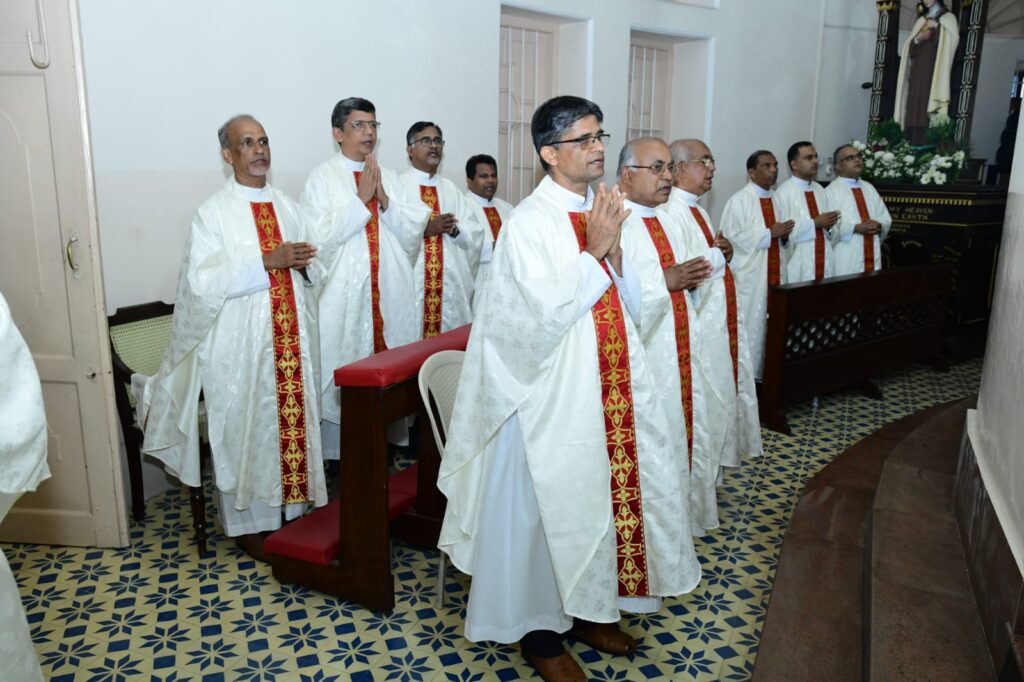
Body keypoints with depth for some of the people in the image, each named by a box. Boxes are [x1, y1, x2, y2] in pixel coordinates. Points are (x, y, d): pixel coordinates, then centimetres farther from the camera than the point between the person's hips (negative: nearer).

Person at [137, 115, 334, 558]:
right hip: (240, 343, -5)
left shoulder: (286, 206, 12)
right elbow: (202, 280, -14)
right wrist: (266, 262, -21)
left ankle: (291, 509, 25)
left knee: (294, 421, 9)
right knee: (246, 429, 4)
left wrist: (305, 263, -10)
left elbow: (314, 270, 13)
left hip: (291, 339, 5)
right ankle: (248, 522, 20)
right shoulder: (214, 212, -4)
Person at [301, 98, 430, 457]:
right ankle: (341, 449, 12)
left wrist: (385, 200, -9)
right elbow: (319, 236, -11)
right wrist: (361, 199, -13)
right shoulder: (323, 177, -1)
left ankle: (387, 436, 21)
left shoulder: (390, 176, 13)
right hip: (345, 295, -4)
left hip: (391, 292, 4)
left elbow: (415, 227, 5)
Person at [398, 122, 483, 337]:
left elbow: (475, 234, 9)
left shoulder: (451, 189, 16)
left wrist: (454, 229, -10)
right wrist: (424, 229, -17)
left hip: (451, 285, 5)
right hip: (412, 285, -4)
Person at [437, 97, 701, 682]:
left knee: (607, 494, 15)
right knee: (553, 507, 4)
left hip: (611, 386, 7)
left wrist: (614, 251, -8)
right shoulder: (530, 223, -13)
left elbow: (630, 305, 8)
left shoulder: (604, 211, 8)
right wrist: (593, 251, -17)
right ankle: (540, 632, 24)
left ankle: (588, 609, 35)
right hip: (555, 396, -7)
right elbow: (546, 314, -21)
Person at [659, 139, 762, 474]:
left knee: (722, 390, 17)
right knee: (703, 399, 0)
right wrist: (719, 255, -11)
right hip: (697, 327, -10)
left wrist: (722, 251, 0)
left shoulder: (696, 210, 13)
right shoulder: (668, 213, -19)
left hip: (720, 322, 10)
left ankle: (712, 456, 31)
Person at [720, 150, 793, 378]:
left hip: (773, 275, 7)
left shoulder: (775, 200, 14)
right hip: (749, 278, -7)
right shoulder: (739, 201, -8)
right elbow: (733, 238, -18)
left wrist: (784, 235, -3)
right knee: (750, 329, -3)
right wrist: (769, 233, -16)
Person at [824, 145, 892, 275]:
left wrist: (879, 226, -7)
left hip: (872, 256, 6)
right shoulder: (831, 191, -5)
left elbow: (886, 218, 15)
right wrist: (856, 228, -20)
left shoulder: (869, 188, 17)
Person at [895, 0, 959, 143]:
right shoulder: (921, 20, 23)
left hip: (934, 69, -5)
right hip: (918, 68, 5)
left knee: (928, 102, -16)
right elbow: (909, 48, 15)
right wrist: (917, 39, -5)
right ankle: (913, 141, -11)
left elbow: (950, 42, -6)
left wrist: (936, 26, -7)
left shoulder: (947, 18, 9)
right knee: (914, 103, -6)